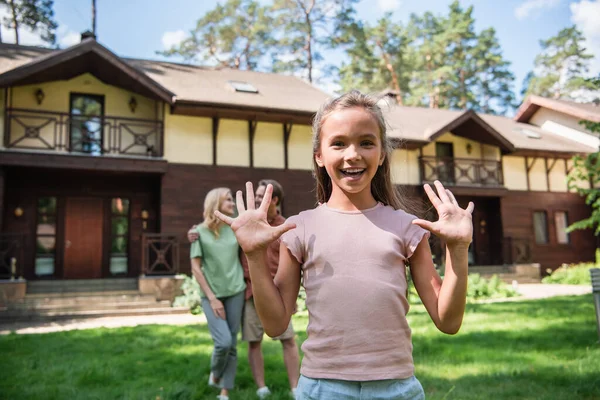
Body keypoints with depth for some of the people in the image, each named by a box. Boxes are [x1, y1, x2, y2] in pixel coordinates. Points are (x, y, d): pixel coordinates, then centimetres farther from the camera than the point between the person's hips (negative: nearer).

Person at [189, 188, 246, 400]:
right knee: (223, 342, -13)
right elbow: (196, 268, -5)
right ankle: (214, 373, 20)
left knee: (232, 345, 4)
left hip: (236, 293, 3)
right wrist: (212, 298, -8)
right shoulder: (200, 231, -5)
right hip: (212, 295, -3)